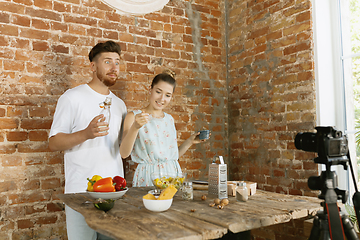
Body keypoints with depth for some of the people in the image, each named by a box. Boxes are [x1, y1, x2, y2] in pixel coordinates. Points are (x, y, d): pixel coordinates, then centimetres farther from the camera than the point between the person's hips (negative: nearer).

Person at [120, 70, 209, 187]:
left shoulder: (169, 119, 13)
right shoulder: (134, 116, -2)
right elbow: (124, 153, -14)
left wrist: (190, 141, 9)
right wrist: (135, 127, -26)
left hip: (172, 174, 4)